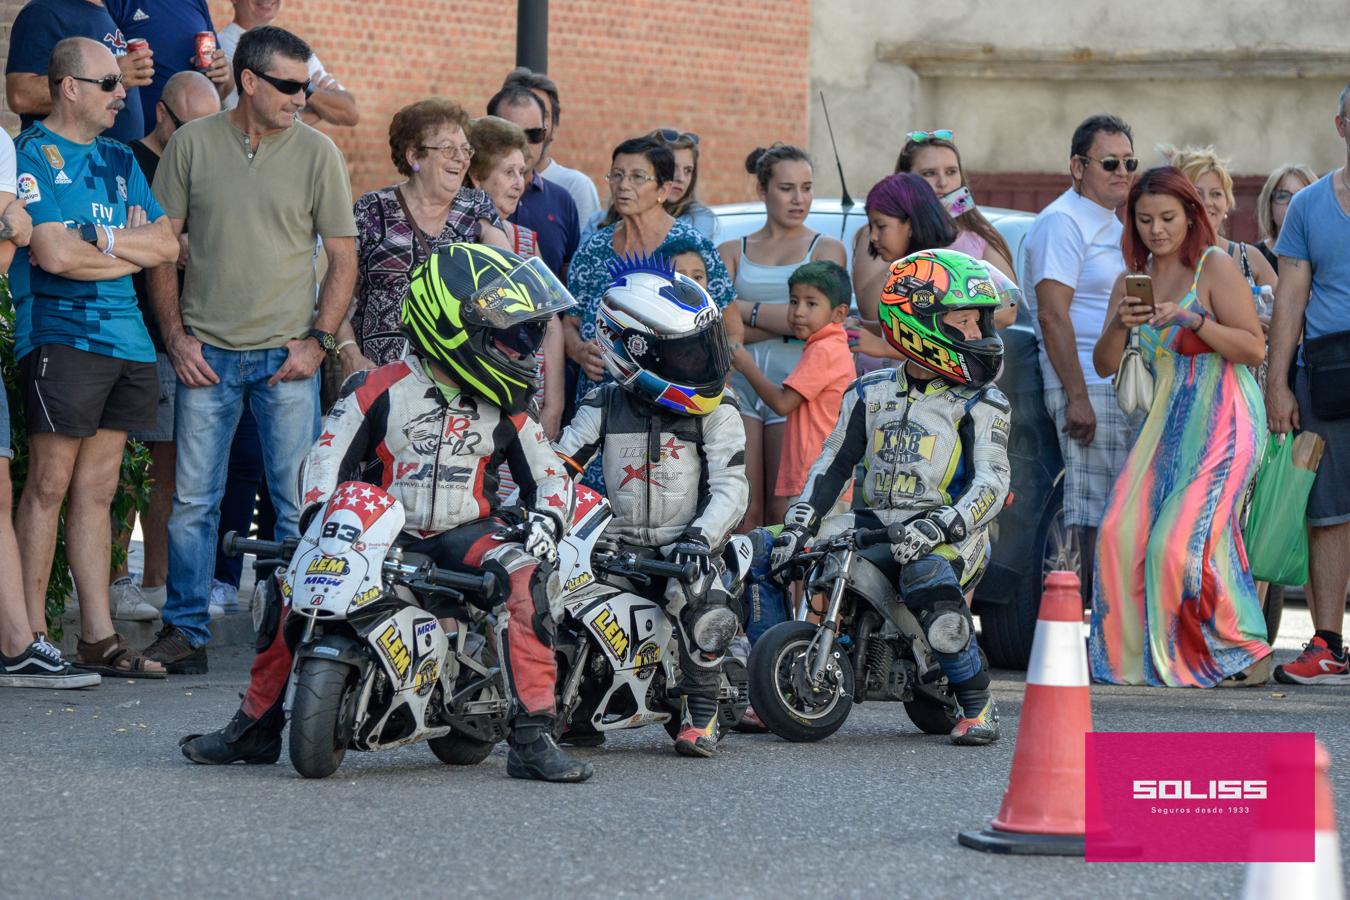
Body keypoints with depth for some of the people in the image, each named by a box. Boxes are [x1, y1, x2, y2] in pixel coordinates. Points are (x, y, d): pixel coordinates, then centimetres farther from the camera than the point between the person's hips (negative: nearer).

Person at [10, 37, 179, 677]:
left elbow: (167, 246, 12)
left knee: (97, 491, 8)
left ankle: (98, 637, 8)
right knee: (50, 485, -7)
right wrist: (132, 253, -1)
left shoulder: (120, 160, 19)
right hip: (61, 334, -7)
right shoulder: (32, 155, -4)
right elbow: (53, 254, -15)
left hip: (127, 339, 7)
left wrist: (104, 239, -5)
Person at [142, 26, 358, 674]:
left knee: (297, 504, 0)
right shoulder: (193, 144, 4)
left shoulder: (317, 152, 2)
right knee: (192, 498, 1)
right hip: (206, 353, 1)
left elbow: (342, 257, 5)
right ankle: (185, 631, 9)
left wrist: (318, 340, -5)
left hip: (286, 355, -1)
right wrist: (175, 338, 0)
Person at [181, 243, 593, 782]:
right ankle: (256, 728, -2)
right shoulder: (380, 392, -2)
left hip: (465, 535, 1)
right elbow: (326, 458, -3)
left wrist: (546, 521, -10)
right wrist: (321, 519, -20)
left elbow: (550, 475, 12)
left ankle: (532, 737, -29)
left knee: (525, 575, -30)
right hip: (382, 531, -1)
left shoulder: (504, 411, 7)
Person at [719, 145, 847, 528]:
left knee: (787, 517, -6)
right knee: (743, 515, -5)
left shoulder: (826, 249, 11)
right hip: (738, 382, 2)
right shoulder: (732, 252, 16)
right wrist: (784, 321, -7)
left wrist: (744, 309, 1)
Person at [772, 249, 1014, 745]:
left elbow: (991, 484, -10)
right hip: (873, 526, 5)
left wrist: (939, 527, -27)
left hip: (949, 534, -5)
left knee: (929, 576, -40)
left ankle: (978, 707, -21)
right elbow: (833, 464, 15)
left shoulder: (980, 405, 1)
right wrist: (798, 525, -1)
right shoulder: (871, 393, 14)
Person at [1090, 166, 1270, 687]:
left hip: (1223, 419, -6)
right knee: (1124, 532, -9)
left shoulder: (1216, 266, -3)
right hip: (1164, 421, 6)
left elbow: (1255, 347, -9)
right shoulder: (1131, 281, 13)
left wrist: (1193, 320, -20)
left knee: (1185, 538, -15)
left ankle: (1245, 655, -2)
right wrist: (1119, 324, -11)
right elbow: (1104, 366, 9)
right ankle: (1135, 655, 1)